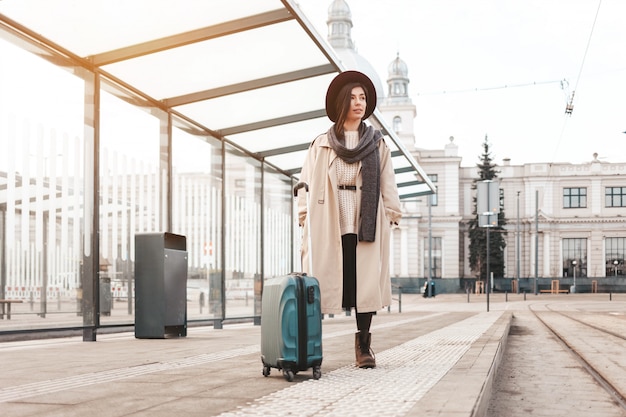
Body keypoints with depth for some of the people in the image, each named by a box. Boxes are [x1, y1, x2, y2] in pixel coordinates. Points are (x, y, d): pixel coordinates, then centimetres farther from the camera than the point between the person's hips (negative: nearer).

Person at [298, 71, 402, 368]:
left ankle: (363, 344, 6)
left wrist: (391, 215, 2)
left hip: (367, 223, 1)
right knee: (320, 281, -5)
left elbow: (387, 184, 10)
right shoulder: (321, 145, 11)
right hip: (329, 224, -1)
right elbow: (307, 182, 6)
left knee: (367, 281, -2)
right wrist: (304, 217, -2)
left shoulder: (377, 144, 14)